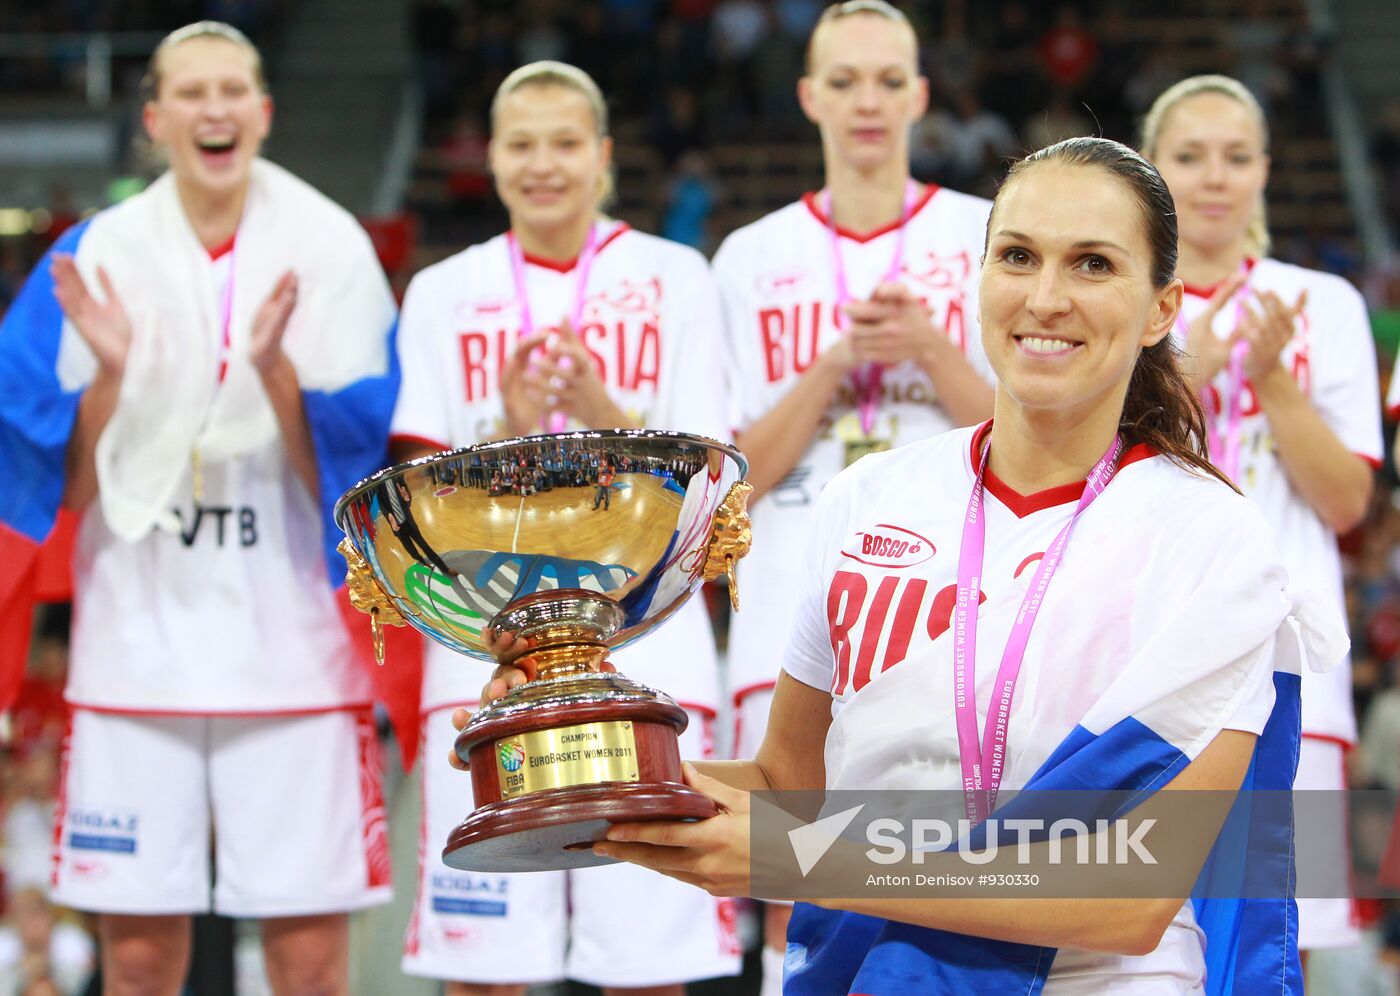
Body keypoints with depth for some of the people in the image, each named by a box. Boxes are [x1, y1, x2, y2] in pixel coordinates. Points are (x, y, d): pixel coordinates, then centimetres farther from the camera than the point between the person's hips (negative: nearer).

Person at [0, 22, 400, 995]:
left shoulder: (333, 250, 1)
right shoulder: (96, 256, 4)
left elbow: (354, 464, -4)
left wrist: (275, 366, -20)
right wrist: (108, 371, -14)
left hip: (294, 647, -1)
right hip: (137, 642, 1)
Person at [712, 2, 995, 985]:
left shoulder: (985, 235, 6)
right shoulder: (755, 257, 11)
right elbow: (742, 471, 5)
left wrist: (930, 348, -12)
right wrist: (837, 361, -10)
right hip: (799, 610, 1)